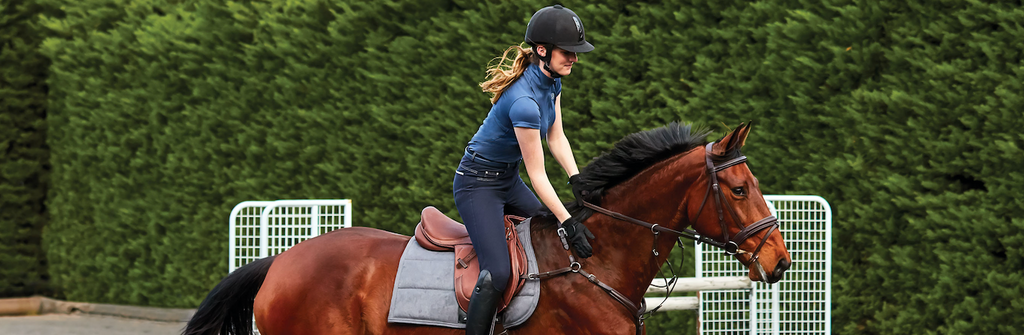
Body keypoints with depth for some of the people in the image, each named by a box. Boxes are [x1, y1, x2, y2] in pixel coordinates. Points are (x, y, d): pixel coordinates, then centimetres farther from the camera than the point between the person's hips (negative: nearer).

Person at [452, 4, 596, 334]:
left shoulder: (552, 81, -3)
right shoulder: (524, 102, -31)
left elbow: (556, 137, 5)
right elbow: (537, 174, -26)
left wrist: (577, 180, -10)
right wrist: (567, 223, -24)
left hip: (509, 180, 10)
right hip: (478, 185, -10)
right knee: (498, 273, -22)